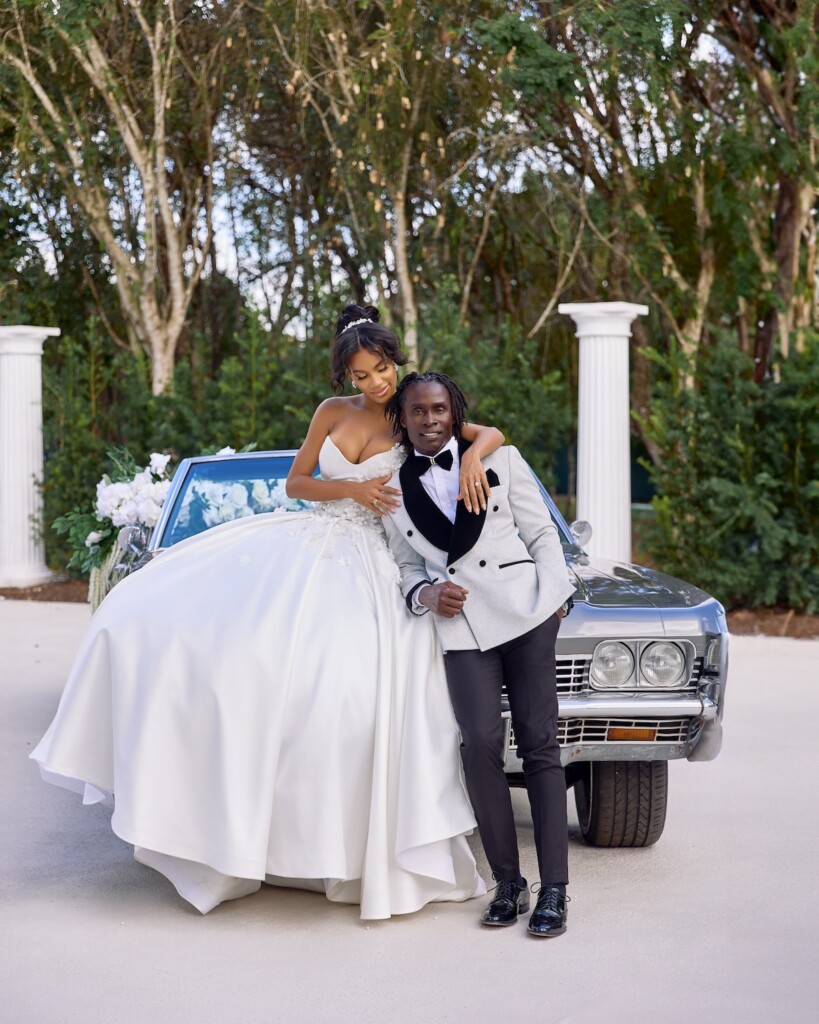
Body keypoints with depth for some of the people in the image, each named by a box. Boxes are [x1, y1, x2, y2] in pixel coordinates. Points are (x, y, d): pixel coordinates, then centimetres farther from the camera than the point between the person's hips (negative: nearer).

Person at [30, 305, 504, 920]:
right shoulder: (332, 412, 10)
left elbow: (492, 433, -4)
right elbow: (295, 483, 11)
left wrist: (473, 460, -26)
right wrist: (352, 488, -6)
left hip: (365, 567, -4)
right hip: (303, 546, 4)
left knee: (362, 690, -24)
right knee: (157, 610, -9)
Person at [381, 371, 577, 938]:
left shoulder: (499, 459, 10)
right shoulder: (393, 486, 14)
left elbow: (542, 533, 10)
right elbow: (407, 564, 17)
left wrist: (556, 597, -1)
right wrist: (425, 594, -4)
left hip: (524, 608, -1)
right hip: (460, 624, 1)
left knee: (540, 743, -5)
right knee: (481, 744, -15)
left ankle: (554, 890, -3)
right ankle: (509, 883, -3)